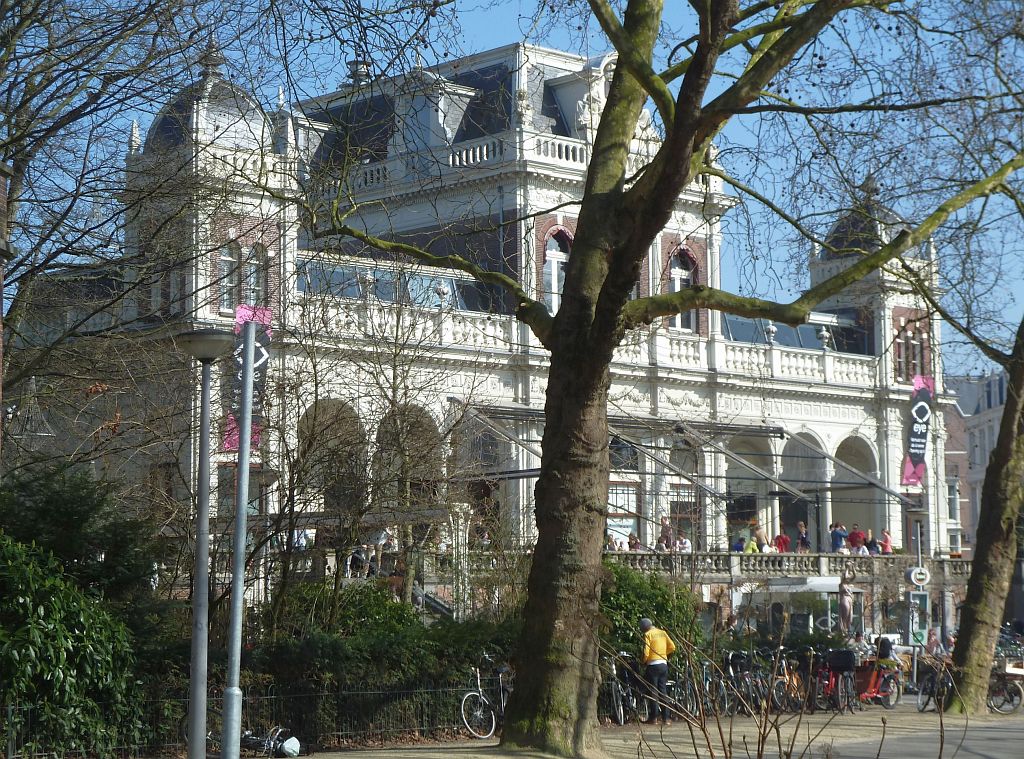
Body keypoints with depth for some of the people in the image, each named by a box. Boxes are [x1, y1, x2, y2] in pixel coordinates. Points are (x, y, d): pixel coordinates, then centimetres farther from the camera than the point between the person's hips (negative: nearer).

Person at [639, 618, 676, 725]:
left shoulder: (648, 634, -7)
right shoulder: (663, 633, 10)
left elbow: (646, 653, -13)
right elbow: (672, 647, 7)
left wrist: (642, 662, 5)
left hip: (653, 665, -5)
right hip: (664, 664, 5)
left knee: (653, 692, -1)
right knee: (663, 691, 8)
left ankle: (654, 717, -2)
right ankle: (667, 717, 5)